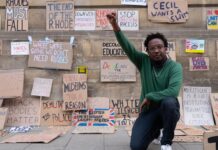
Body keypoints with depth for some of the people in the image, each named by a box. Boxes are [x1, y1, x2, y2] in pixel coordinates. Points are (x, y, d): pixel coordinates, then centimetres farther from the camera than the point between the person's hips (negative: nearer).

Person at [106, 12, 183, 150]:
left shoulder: (175, 66, -8)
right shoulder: (144, 61, 1)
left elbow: (173, 91, -24)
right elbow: (127, 47, -10)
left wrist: (149, 96, -19)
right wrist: (115, 26, -23)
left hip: (167, 111, -2)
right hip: (148, 111, 3)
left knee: (169, 101, -38)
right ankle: (154, 131, 22)